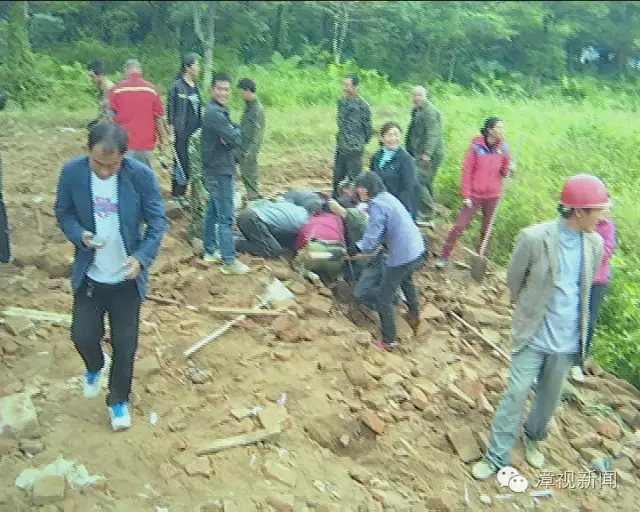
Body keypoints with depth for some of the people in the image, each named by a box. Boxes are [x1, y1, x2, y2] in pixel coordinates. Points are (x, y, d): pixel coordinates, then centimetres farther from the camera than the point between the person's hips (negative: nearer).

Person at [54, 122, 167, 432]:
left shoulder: (142, 175, -17)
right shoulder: (72, 172, -12)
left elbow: (157, 221, -12)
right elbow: (63, 213, 0)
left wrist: (142, 257, -27)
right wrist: (80, 235, -21)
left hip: (127, 277, -1)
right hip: (89, 275, 2)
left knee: (124, 344, 8)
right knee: (82, 335, 6)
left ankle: (119, 400, 32)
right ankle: (95, 368, 43)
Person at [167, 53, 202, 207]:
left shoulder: (196, 87, 13)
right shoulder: (177, 86, -8)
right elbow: (170, 109, -8)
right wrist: (171, 130, -13)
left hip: (195, 132, 7)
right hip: (182, 132, -7)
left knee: (192, 163, 8)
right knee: (181, 162, -3)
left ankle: (181, 194, 18)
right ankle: (176, 195, 8)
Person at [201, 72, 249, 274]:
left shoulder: (219, 111, 13)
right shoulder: (215, 113, -20)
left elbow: (234, 132, 8)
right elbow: (236, 140, -24)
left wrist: (232, 134, -13)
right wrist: (235, 133, -3)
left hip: (217, 169, 10)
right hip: (220, 172, -10)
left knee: (213, 211, 17)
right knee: (226, 217, -8)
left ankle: (210, 251, 28)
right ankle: (229, 261, -4)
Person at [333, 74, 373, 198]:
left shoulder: (362, 105, -13)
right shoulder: (342, 101, 6)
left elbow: (368, 128, -6)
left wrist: (361, 142, 2)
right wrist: (340, 137, 15)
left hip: (354, 149, -7)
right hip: (340, 147, 7)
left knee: (355, 178, -3)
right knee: (337, 177, 14)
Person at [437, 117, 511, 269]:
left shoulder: (503, 148, -1)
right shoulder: (476, 146, -11)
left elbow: (504, 172, 7)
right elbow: (467, 171, -8)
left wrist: (509, 170, -17)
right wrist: (466, 195, -9)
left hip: (493, 196, 3)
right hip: (474, 195, -3)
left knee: (487, 229, 10)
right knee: (459, 226, -2)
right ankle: (444, 257, 8)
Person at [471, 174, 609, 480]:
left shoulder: (595, 244, -6)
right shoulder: (534, 238, -20)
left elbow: (586, 288, 10)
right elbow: (513, 280, -3)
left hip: (568, 340, 4)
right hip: (534, 335, -4)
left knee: (549, 397, 19)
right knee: (516, 395, 4)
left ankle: (533, 439, 45)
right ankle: (497, 457, 19)